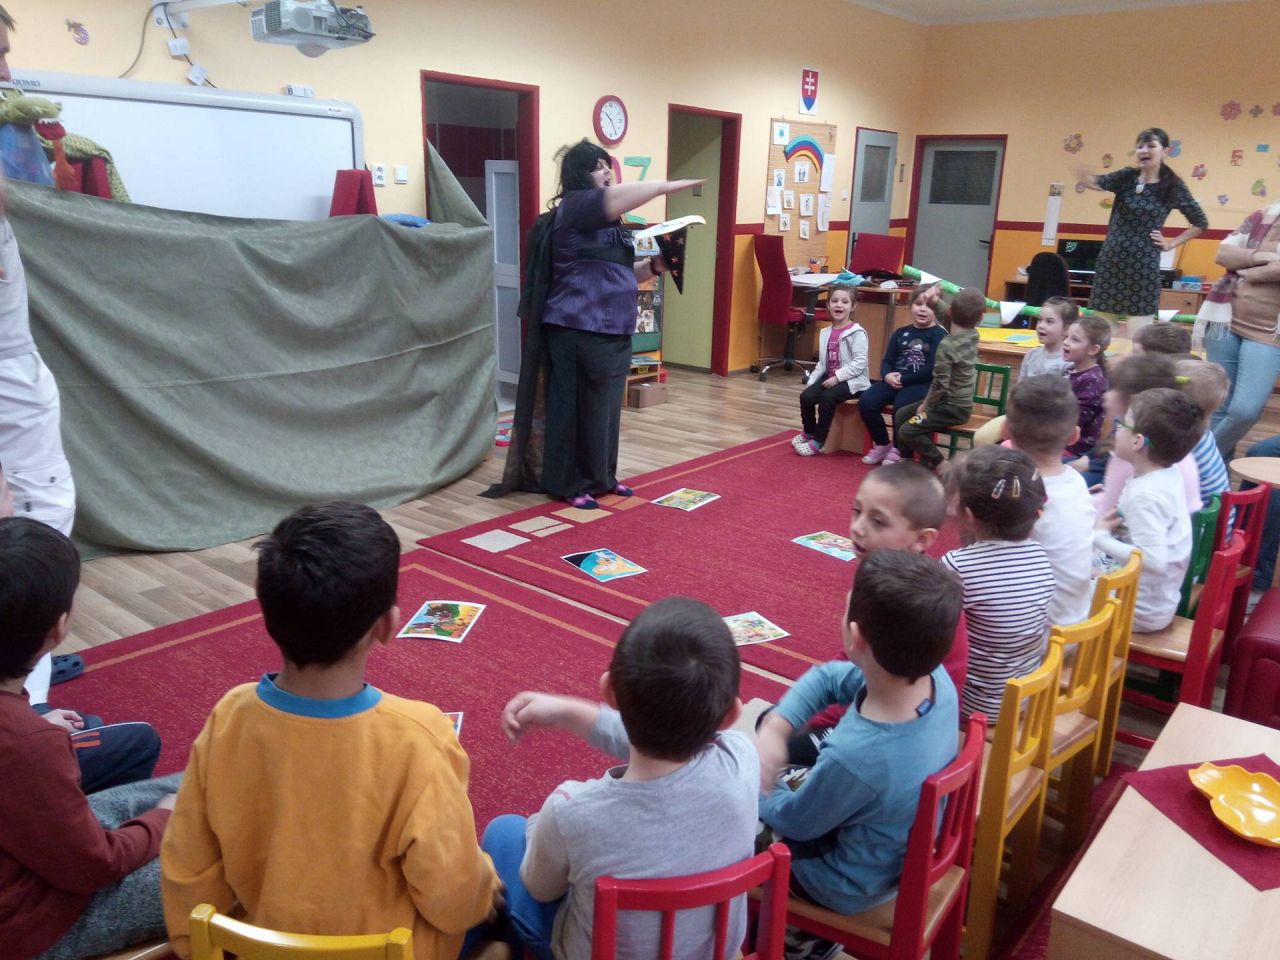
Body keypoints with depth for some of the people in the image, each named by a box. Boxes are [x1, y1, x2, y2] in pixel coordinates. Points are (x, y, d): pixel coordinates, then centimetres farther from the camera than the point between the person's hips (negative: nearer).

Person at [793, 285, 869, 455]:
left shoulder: (857, 333, -12)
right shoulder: (826, 333, 10)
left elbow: (859, 363, -20)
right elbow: (823, 362, 13)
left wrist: (837, 377, -24)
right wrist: (811, 380, 1)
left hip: (851, 380, -7)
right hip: (830, 377, 7)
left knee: (827, 398, -30)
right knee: (806, 396, -12)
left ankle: (818, 442, -17)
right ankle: (809, 432, 16)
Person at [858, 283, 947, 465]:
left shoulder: (939, 335, -2)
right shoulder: (901, 332, 15)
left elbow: (931, 371, -12)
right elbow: (887, 361, 11)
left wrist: (903, 379, -13)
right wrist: (887, 375, -12)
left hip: (923, 384, -5)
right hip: (895, 380, 5)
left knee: (900, 406, -33)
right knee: (866, 401, -19)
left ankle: (898, 450, -6)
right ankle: (882, 444, 3)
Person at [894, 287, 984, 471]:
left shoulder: (946, 345, -25)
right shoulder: (973, 335, -2)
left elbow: (940, 385, -23)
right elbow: (953, 321, 17)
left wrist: (926, 405, -7)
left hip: (953, 407, -9)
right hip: (958, 402, 9)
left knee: (907, 431, -15)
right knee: (901, 415, 13)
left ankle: (941, 466, -1)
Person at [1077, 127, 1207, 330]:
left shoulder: (1173, 187, 0)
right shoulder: (1126, 177, 3)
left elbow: (1201, 223, 9)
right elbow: (1097, 182, -17)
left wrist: (1171, 244, 1)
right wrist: (1082, 173, -37)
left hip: (1143, 265, -2)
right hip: (1111, 261, 2)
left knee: (1137, 336, -2)